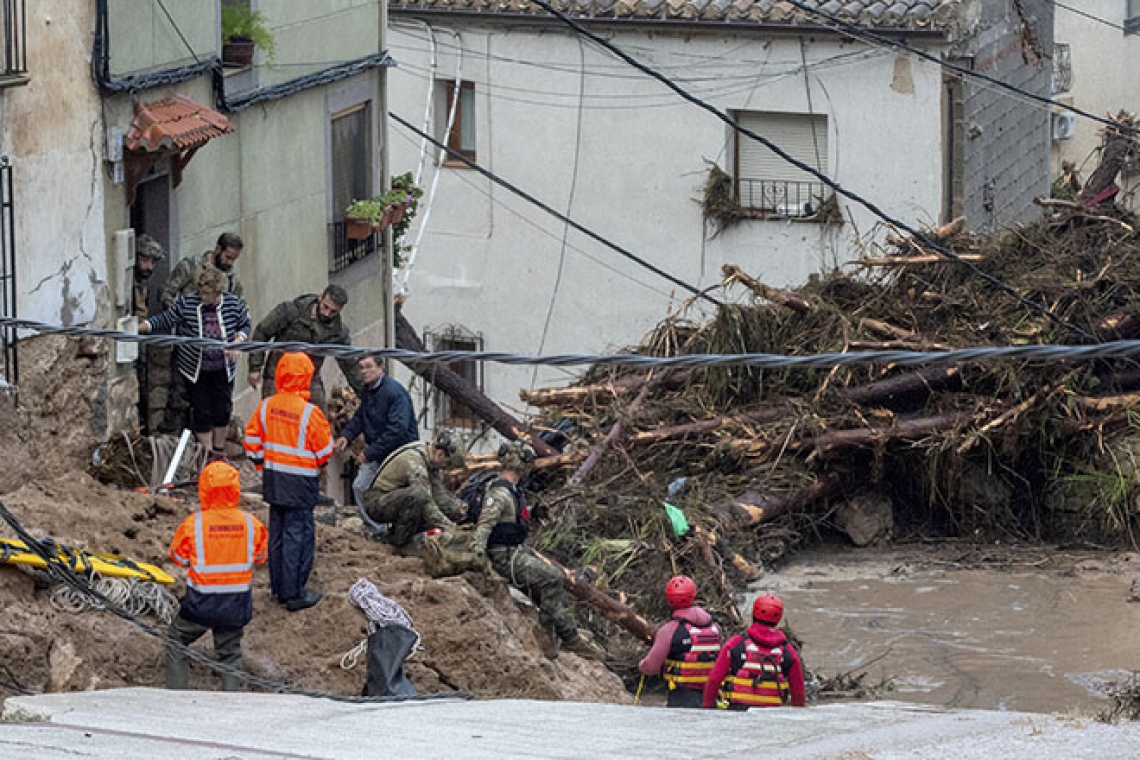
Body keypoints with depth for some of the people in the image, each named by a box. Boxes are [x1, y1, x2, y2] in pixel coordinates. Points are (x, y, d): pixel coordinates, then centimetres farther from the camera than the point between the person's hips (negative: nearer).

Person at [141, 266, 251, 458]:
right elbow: (165, 320, -7)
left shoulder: (234, 304, -11)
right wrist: (139, 327, -18)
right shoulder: (186, 303, -15)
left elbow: (245, 326, 4)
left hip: (223, 369, 2)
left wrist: (237, 342, -15)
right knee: (201, 413, 1)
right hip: (195, 370, -2)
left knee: (223, 411, 9)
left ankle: (219, 454, 28)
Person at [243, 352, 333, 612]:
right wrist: (320, 463, 12)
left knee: (277, 531, 16)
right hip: (301, 482, -6)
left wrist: (261, 463, 21)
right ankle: (294, 593, 3)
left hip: (274, 480, 6)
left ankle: (279, 586, 25)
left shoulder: (266, 406, -3)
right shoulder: (309, 413, -19)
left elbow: (252, 439, 6)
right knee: (298, 534, 0)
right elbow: (325, 450, -10)